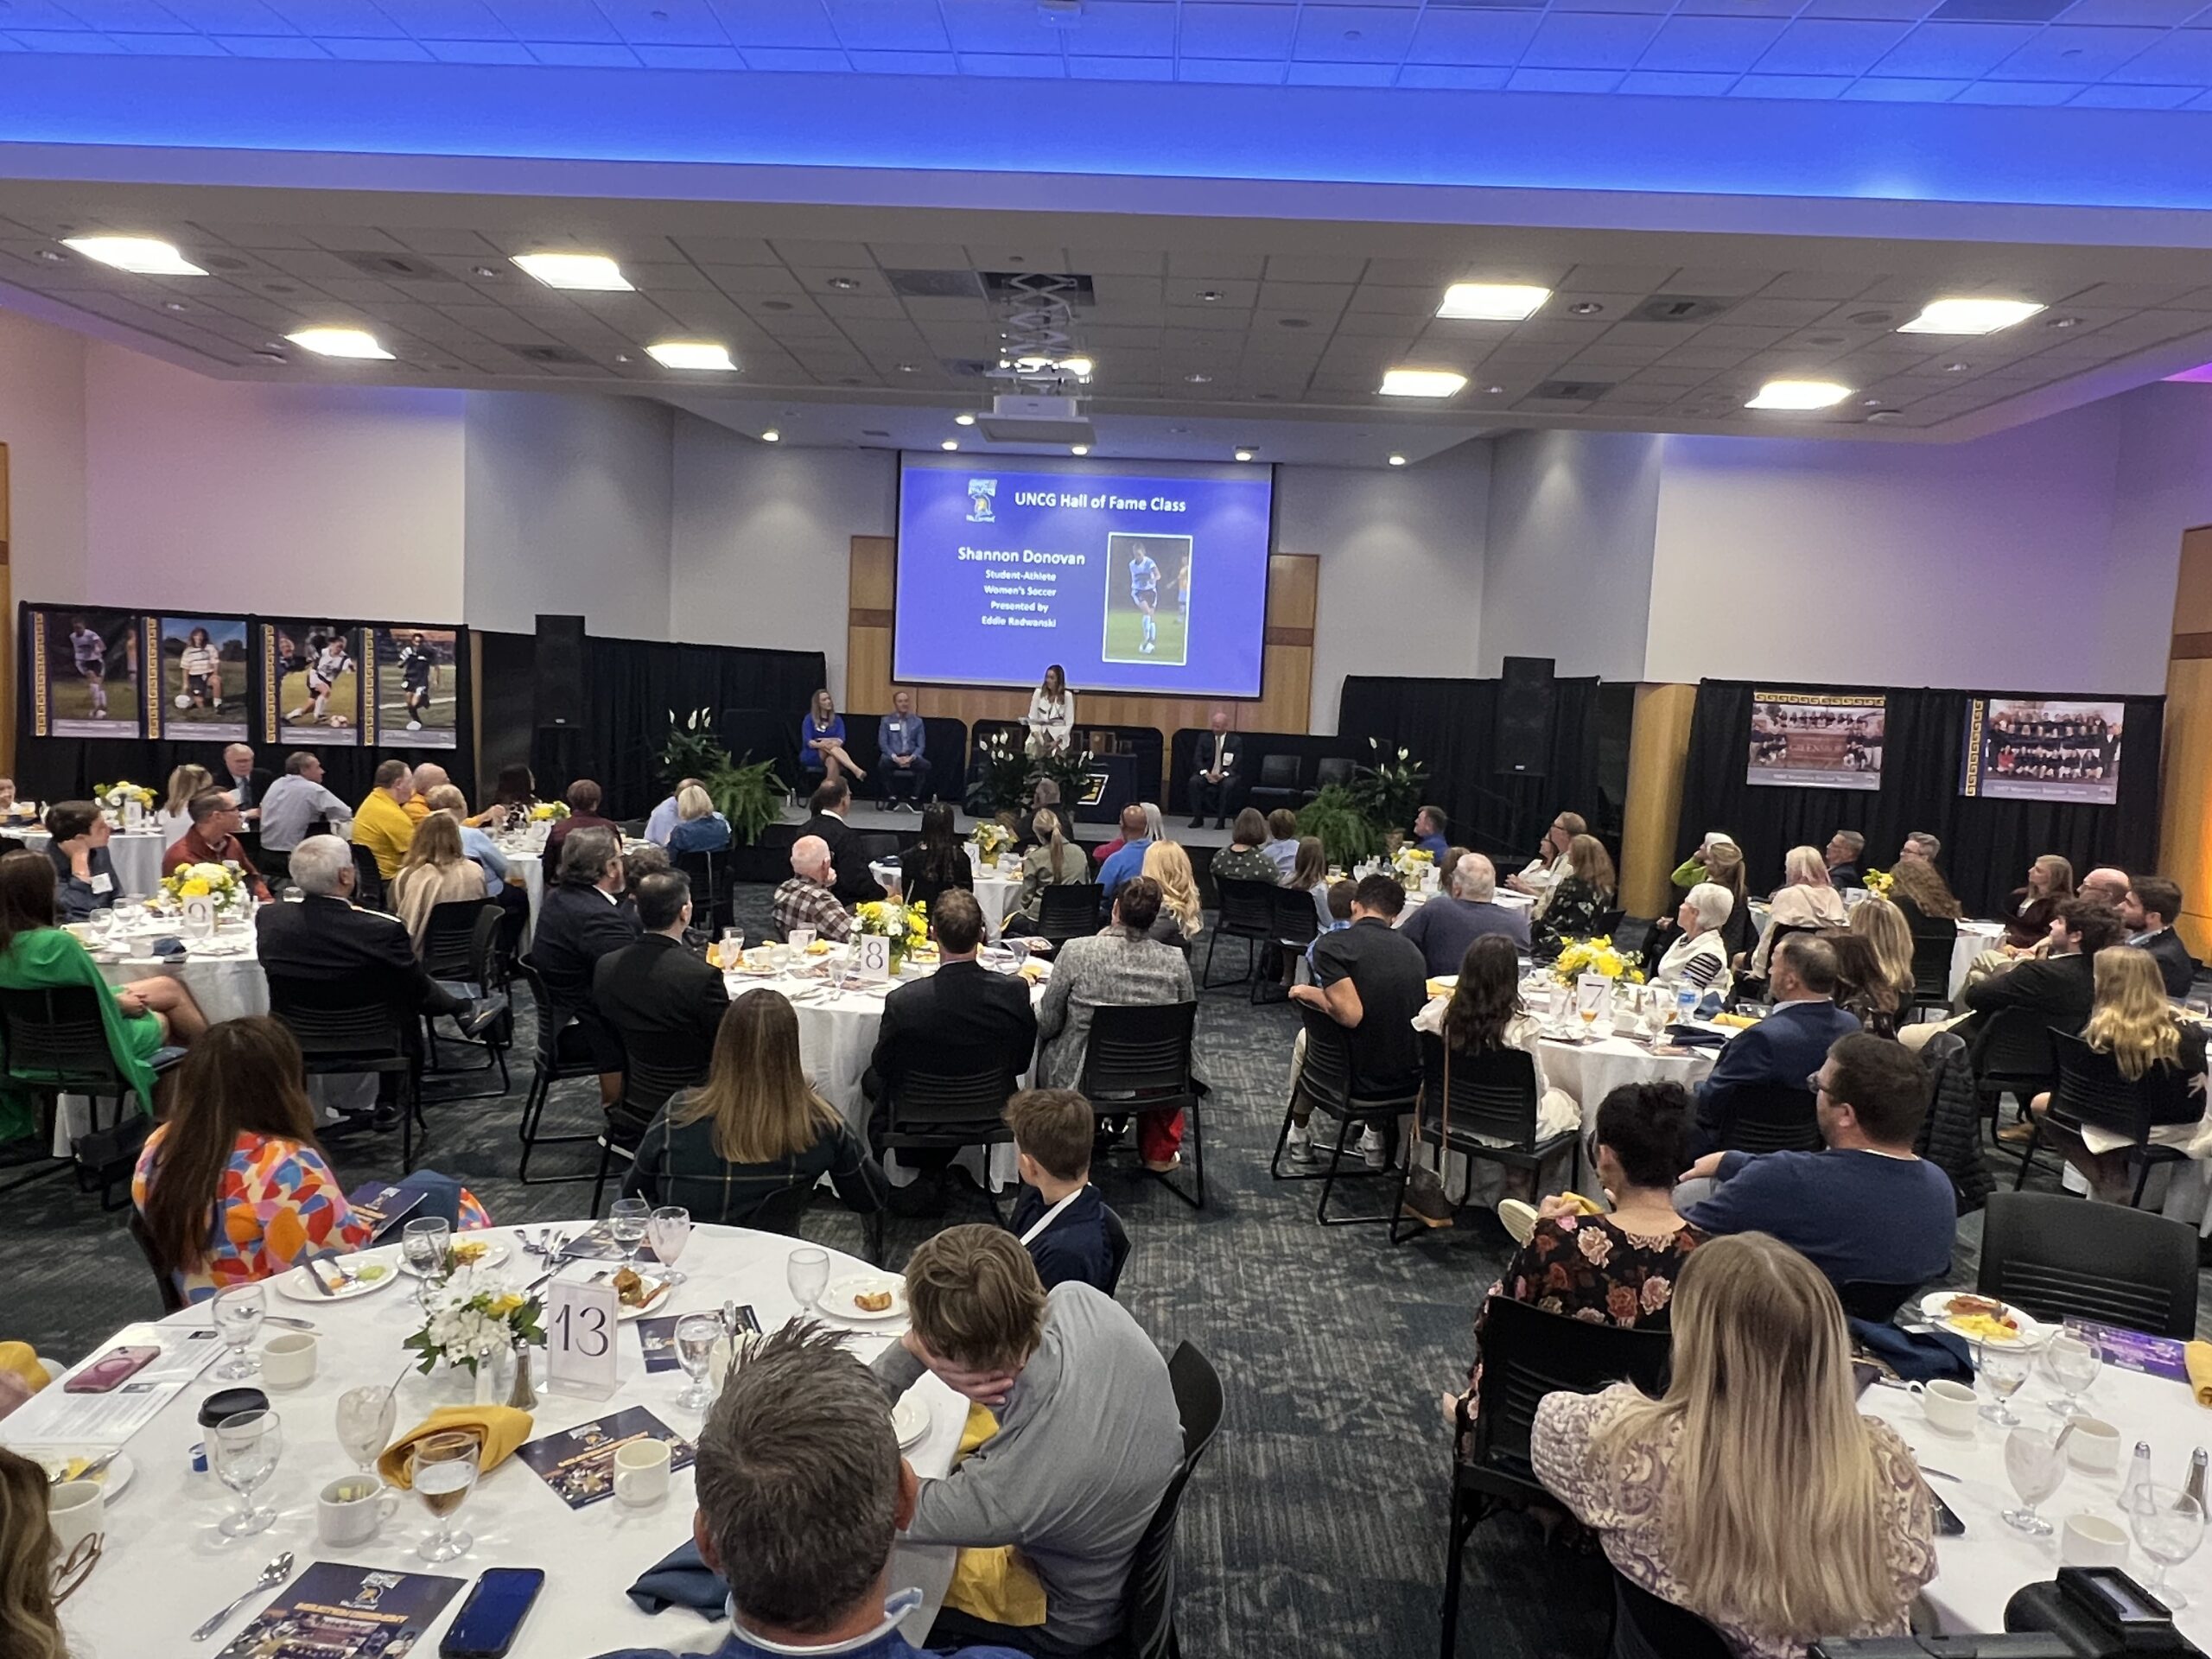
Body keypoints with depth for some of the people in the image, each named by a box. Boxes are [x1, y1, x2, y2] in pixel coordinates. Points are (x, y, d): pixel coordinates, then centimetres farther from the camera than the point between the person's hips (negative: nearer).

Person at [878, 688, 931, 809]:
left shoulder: (917, 721, 13)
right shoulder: (886, 721, 11)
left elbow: (921, 745, 8)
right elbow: (882, 743, 2)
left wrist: (912, 757, -14)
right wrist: (895, 757, -16)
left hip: (911, 757, 1)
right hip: (892, 756, -1)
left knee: (926, 765, -31)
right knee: (883, 762, -35)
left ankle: (914, 798, -19)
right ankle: (892, 798, -21)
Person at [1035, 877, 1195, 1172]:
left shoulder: (1076, 951, -17)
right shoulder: (1175, 961, -11)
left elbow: (1047, 1025, -8)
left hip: (1081, 1083, -1)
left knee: (1046, 1042, 31)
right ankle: (1159, 1153, 38)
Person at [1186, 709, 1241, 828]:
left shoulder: (1236, 741, 2)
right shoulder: (1204, 737, 6)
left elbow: (1237, 763, -5)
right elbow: (1197, 759, -1)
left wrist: (1223, 775, -22)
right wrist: (1206, 773, -20)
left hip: (1225, 775, -2)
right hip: (1207, 774, 2)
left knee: (1228, 784, -35)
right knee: (1194, 781, -29)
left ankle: (1221, 819, -24)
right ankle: (1198, 818, -18)